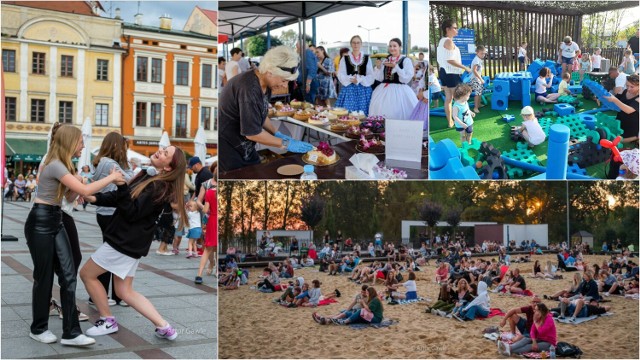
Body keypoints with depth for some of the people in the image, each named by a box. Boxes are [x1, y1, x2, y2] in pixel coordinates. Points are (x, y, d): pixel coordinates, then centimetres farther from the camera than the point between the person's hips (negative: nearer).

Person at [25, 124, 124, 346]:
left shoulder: (63, 165, 12)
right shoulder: (55, 165, -20)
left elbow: (70, 196, 17)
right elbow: (85, 190, -27)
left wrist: (76, 184, -2)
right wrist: (111, 177, -15)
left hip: (55, 221, 9)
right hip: (40, 222, -9)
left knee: (68, 275, 1)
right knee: (44, 277, 2)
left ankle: (71, 333, 2)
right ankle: (38, 329, 20)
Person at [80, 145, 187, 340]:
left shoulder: (159, 188, -20)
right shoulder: (148, 176, 8)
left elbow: (132, 211, -24)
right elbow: (121, 198, 13)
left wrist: (121, 185, -28)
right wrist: (96, 198, 1)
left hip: (126, 241, -9)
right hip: (129, 239, 9)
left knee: (86, 274, 5)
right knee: (125, 291, 12)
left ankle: (107, 321, 16)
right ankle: (164, 327, 8)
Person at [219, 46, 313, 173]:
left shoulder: (265, 84, 0)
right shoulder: (249, 89, -30)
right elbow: (252, 132, -26)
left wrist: (277, 134, 4)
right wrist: (285, 144, -18)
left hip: (245, 148, 9)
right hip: (228, 149, -9)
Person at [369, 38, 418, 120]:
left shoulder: (406, 60, -1)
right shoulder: (385, 61, 15)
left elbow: (406, 79, -10)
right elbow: (380, 78, 12)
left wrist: (395, 66, -16)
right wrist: (378, 67, -4)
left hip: (399, 92, -5)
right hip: (384, 91, 5)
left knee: (397, 114, -14)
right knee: (381, 111, -2)